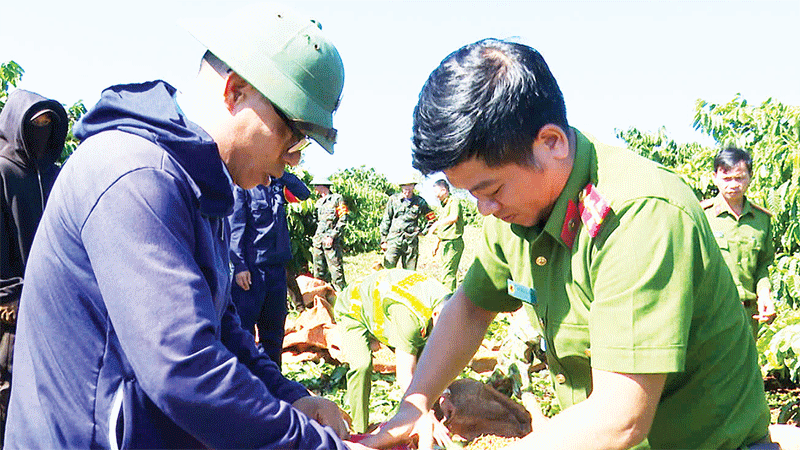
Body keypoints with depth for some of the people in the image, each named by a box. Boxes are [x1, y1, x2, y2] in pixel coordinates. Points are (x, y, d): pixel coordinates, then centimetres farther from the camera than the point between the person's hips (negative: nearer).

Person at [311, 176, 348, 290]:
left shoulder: (337, 198, 0)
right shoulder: (318, 202, 21)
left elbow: (343, 220, -7)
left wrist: (332, 236, -15)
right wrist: (315, 238, 12)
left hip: (332, 241, -7)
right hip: (318, 241, 7)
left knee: (336, 269, -9)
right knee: (319, 271, 7)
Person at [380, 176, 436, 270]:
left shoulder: (420, 202, 7)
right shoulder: (393, 199, 6)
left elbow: (432, 219, 18)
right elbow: (386, 221, 10)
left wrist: (422, 231, 8)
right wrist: (383, 240, 6)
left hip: (411, 242, 1)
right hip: (394, 240, -1)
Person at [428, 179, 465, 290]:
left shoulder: (454, 201, -10)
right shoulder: (444, 205, 19)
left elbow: (454, 218, -31)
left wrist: (436, 224, -28)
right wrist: (437, 244, 26)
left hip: (454, 242, -10)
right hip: (446, 243, 10)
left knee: (448, 274, -11)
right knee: (445, 272, 13)